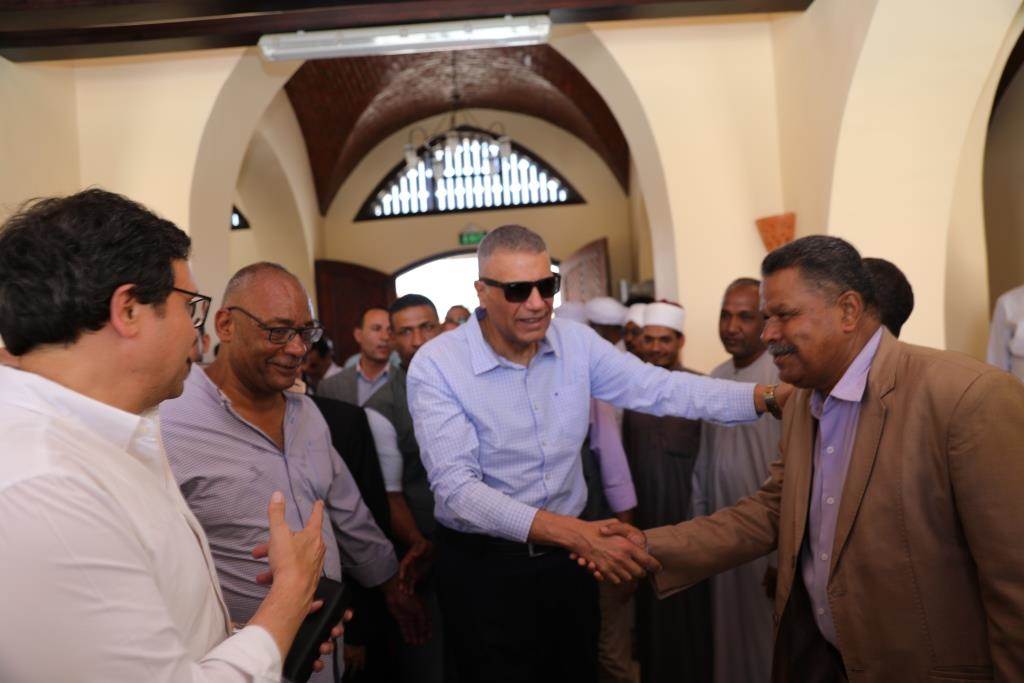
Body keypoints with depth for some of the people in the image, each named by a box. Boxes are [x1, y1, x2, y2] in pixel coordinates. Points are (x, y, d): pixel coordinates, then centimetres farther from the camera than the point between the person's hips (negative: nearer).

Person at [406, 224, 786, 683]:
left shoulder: (576, 342, -5)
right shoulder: (435, 366, -19)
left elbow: (660, 389, -7)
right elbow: (456, 488, -26)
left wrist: (772, 396, -20)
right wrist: (569, 531, -37)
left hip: (568, 555, 4)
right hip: (484, 566, -4)